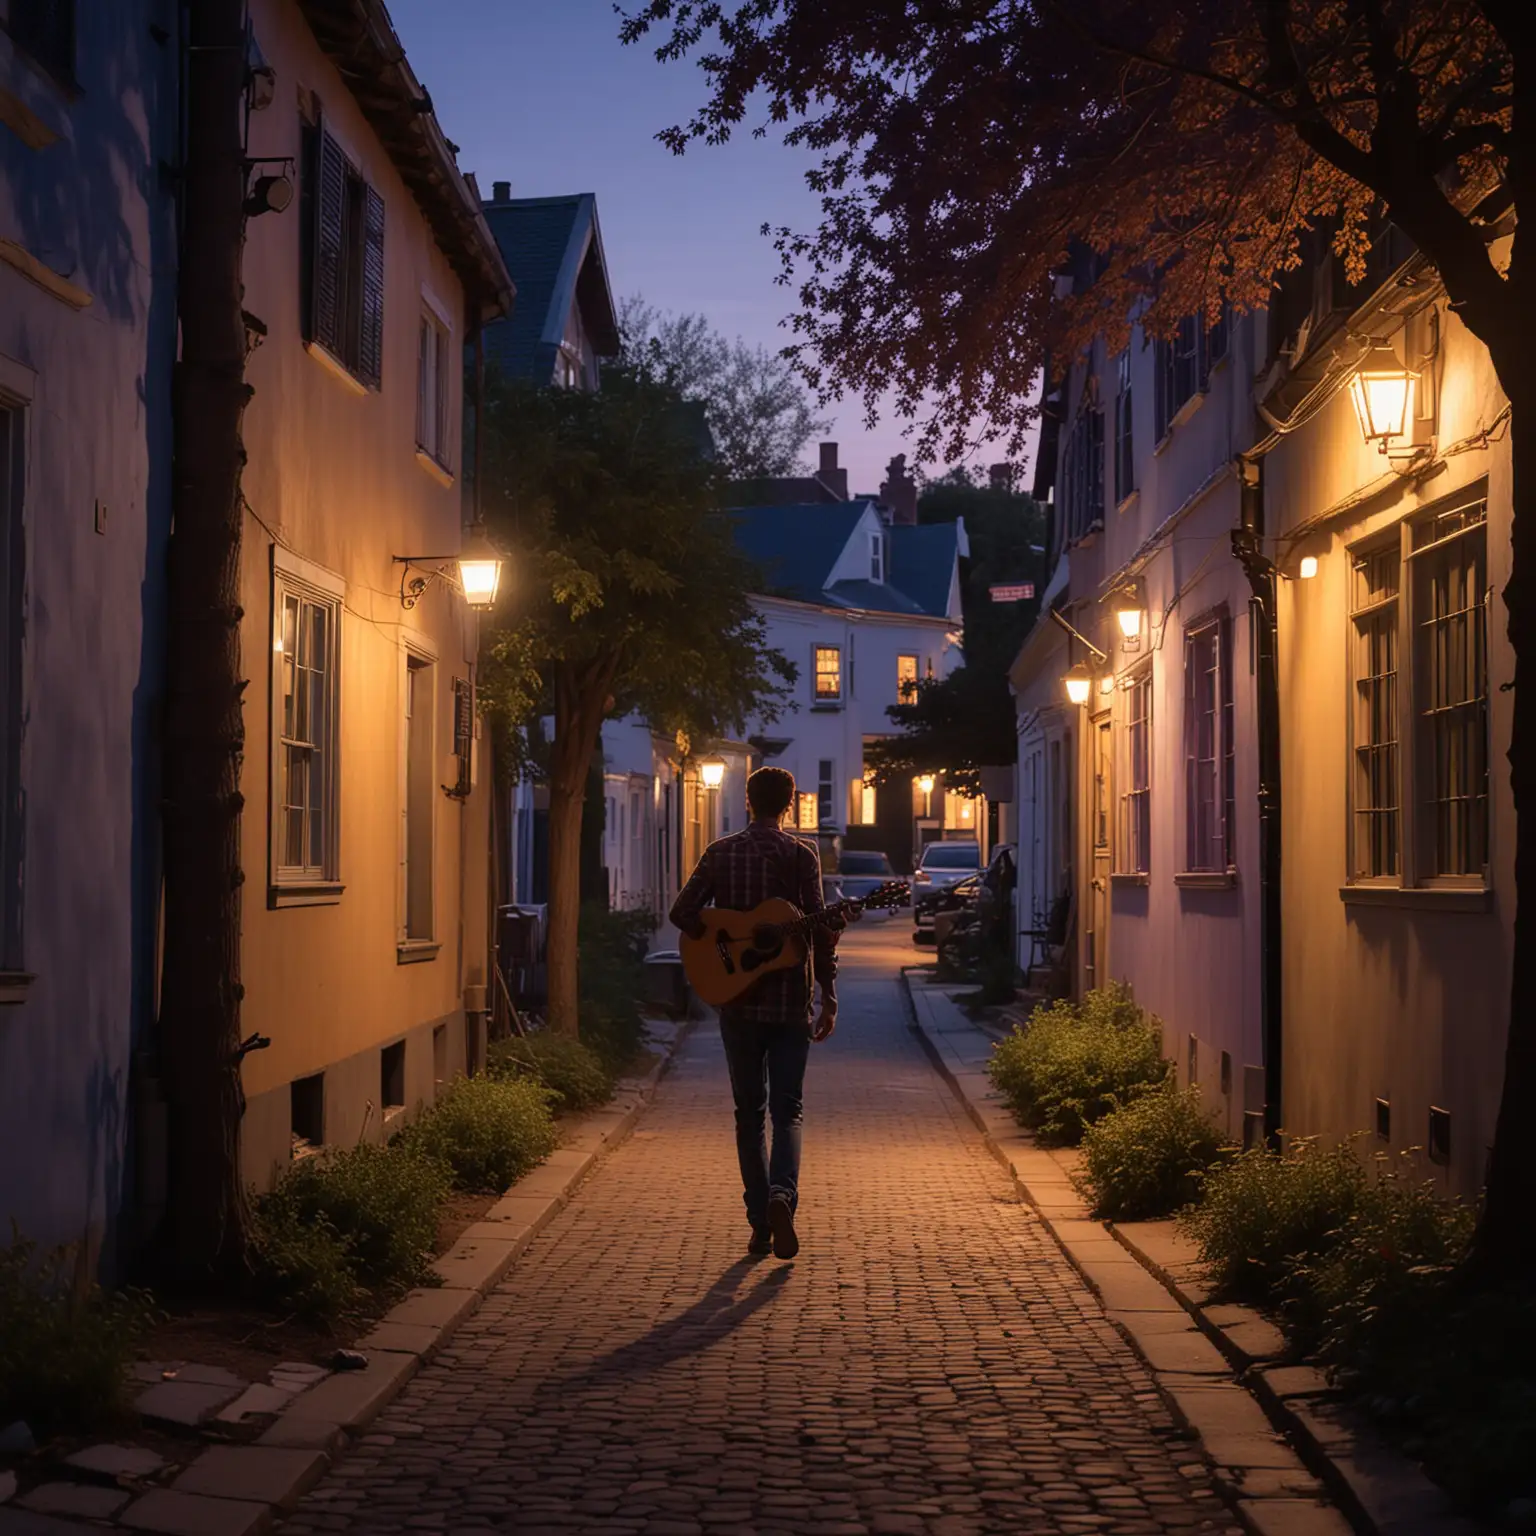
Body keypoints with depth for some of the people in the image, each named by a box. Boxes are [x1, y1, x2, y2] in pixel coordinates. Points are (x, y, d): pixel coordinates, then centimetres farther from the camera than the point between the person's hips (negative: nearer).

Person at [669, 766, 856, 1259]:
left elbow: (682, 912, -4)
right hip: (789, 1001, -2)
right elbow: (820, 927, -8)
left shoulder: (721, 852, 3)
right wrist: (829, 997, -5)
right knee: (787, 1109, 3)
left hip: (737, 1000, 2)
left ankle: (760, 1224, 9)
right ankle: (782, 1196, -22)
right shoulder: (801, 854, -5)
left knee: (749, 1111, 11)